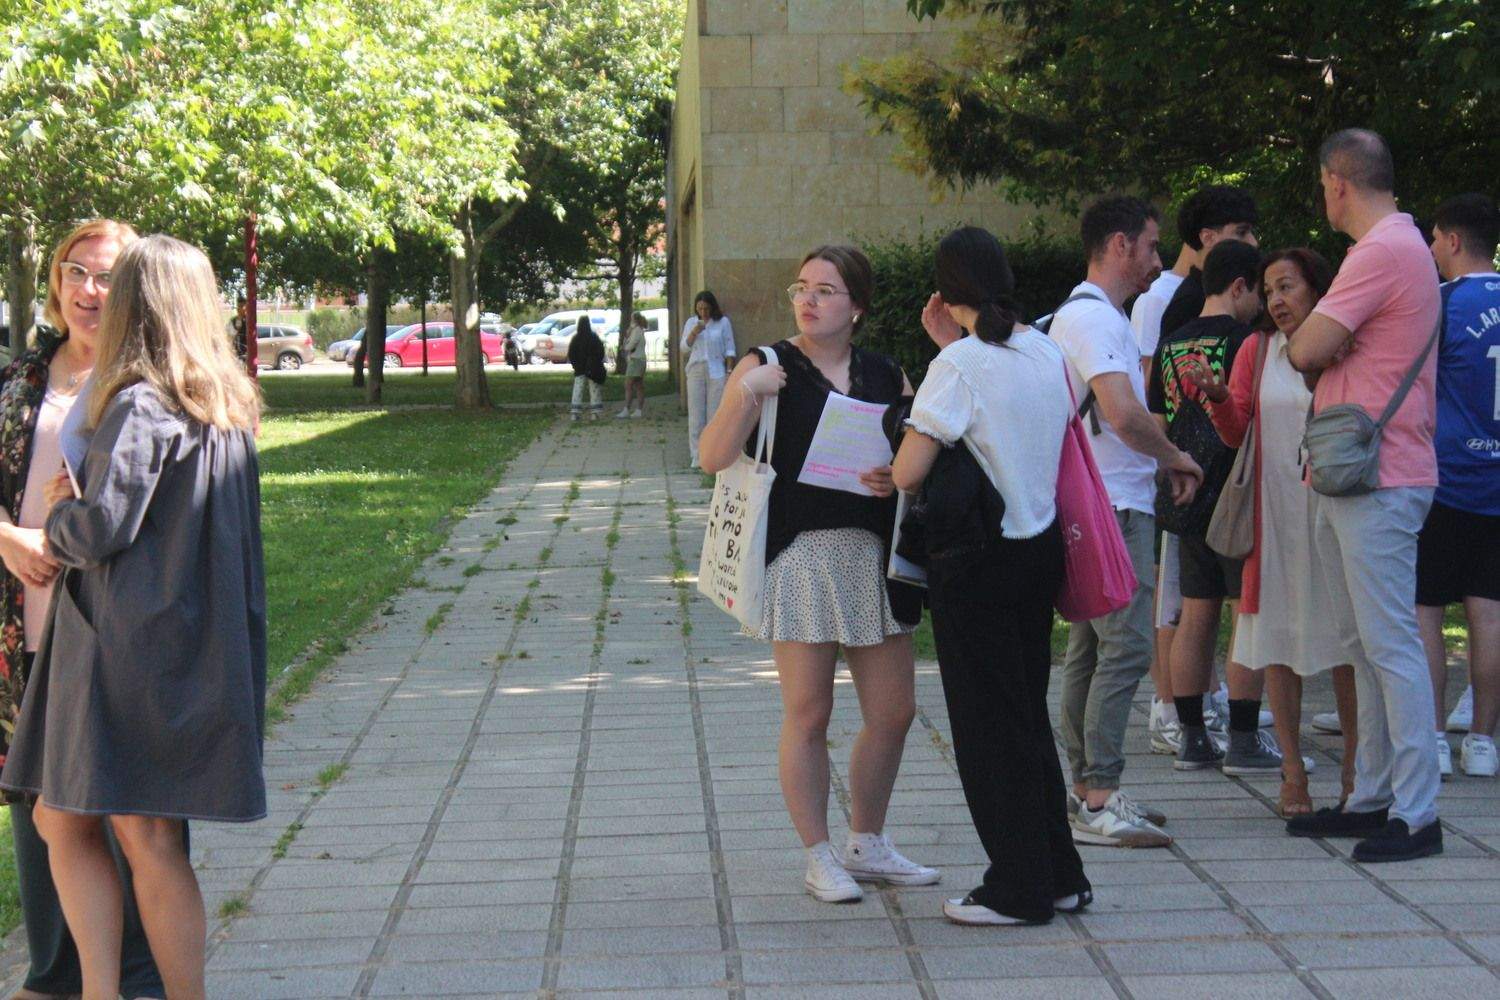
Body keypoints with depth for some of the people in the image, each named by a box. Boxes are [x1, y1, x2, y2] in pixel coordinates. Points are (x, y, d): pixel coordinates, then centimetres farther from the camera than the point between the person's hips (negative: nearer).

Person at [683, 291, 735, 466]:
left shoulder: (723, 322, 4)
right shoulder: (691, 323, 11)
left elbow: (729, 349, 4)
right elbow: (684, 348, 8)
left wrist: (730, 371, -3)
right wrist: (694, 333, -8)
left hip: (716, 371, -2)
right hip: (696, 371, 2)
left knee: (715, 413, -4)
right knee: (696, 414, -2)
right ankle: (697, 456, 0)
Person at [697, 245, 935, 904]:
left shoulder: (888, 377, 11)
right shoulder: (766, 367, -1)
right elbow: (713, 459, -9)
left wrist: (900, 477, -11)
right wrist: (745, 396, -24)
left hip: (876, 554, 5)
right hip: (799, 554, -4)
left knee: (893, 711, 9)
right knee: (807, 715, 0)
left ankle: (867, 845, 26)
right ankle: (819, 859, 12)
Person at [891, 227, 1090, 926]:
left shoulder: (960, 366, -16)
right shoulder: (1046, 351, 5)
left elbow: (908, 474, -20)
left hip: (977, 564, -7)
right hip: (1041, 547, 7)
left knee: (988, 724, 3)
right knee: (1029, 715, 17)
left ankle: (1019, 889, 9)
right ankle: (1059, 876, 23)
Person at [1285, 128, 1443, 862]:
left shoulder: (1384, 252, -15)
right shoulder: (1397, 246, 20)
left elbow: (1305, 351, -14)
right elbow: (1320, 354, 21)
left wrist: (1318, 345, 5)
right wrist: (1330, 347, 3)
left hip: (1379, 480, -11)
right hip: (1349, 475, 11)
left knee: (1390, 645, -9)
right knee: (1364, 646, 14)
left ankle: (1416, 813, -7)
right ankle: (1373, 798, 20)